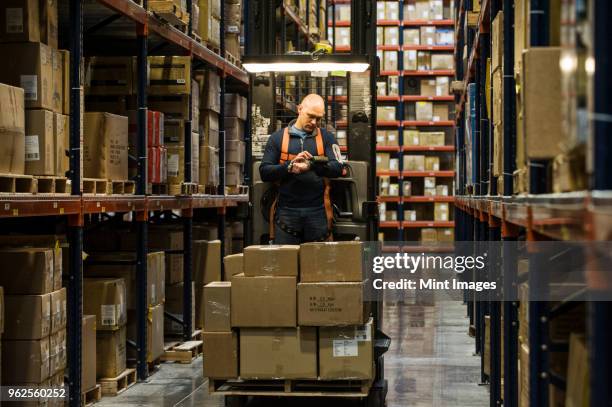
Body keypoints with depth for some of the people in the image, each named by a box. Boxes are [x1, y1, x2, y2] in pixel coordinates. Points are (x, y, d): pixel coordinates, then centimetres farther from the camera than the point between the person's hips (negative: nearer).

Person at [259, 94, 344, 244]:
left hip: (317, 210, 1)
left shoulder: (326, 137, 9)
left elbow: (337, 168, -3)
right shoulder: (278, 138, 8)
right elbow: (264, 172, 2)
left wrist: (311, 165, -21)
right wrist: (290, 167, -15)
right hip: (286, 210, 0)